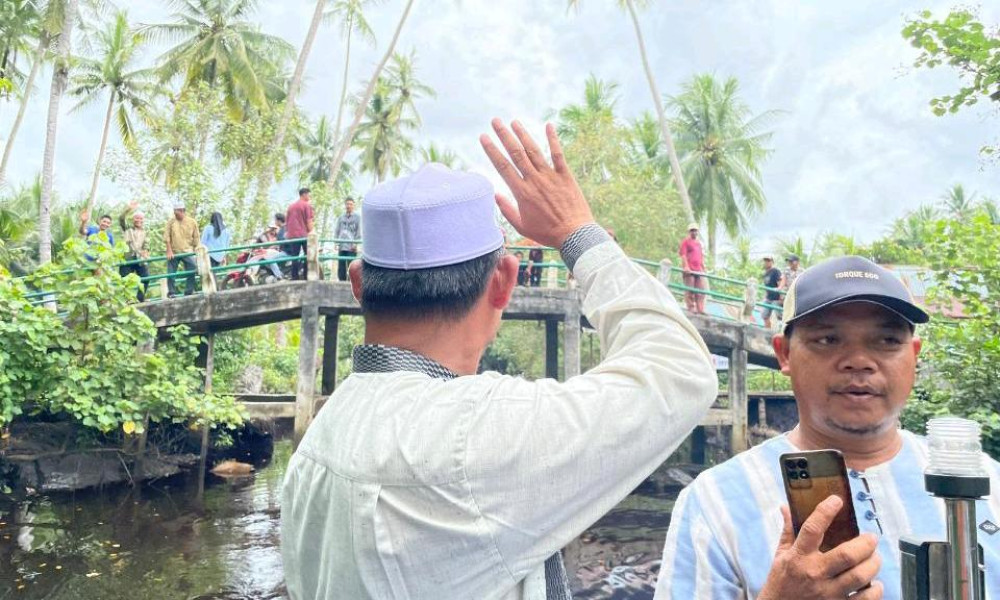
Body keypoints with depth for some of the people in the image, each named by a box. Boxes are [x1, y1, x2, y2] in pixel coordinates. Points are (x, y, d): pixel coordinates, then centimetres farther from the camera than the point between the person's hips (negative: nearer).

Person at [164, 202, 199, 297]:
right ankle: (172, 293, 9)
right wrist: (169, 251, -11)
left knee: (191, 273, -6)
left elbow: (196, 239, 4)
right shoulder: (171, 222, 1)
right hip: (173, 253, 0)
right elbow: (166, 237, -3)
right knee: (171, 274, 0)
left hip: (187, 252, 0)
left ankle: (188, 293, 3)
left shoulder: (192, 222, 0)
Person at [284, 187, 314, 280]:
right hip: (304, 234, -5)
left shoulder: (291, 206, 17)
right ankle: (306, 278, -2)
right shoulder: (307, 205, -2)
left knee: (294, 258, 5)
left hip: (292, 235, 5)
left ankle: (294, 278, 1)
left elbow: (286, 222, 18)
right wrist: (311, 233, -4)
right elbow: (309, 221, -9)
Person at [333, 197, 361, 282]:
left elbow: (359, 232, 0)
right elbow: (337, 231, 15)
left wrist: (355, 243, -9)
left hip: (351, 247, -4)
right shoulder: (340, 217, 15)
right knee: (341, 267, 4)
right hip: (341, 246, 4)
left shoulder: (357, 217, 5)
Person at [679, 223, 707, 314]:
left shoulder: (698, 243, 24)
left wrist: (703, 268, 17)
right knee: (690, 290, -5)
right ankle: (691, 308, -3)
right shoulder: (686, 242, 3)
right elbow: (683, 255, -8)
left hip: (698, 270, 7)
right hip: (689, 270, -7)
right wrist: (686, 266, -20)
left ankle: (700, 309, 2)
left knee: (701, 291, 1)